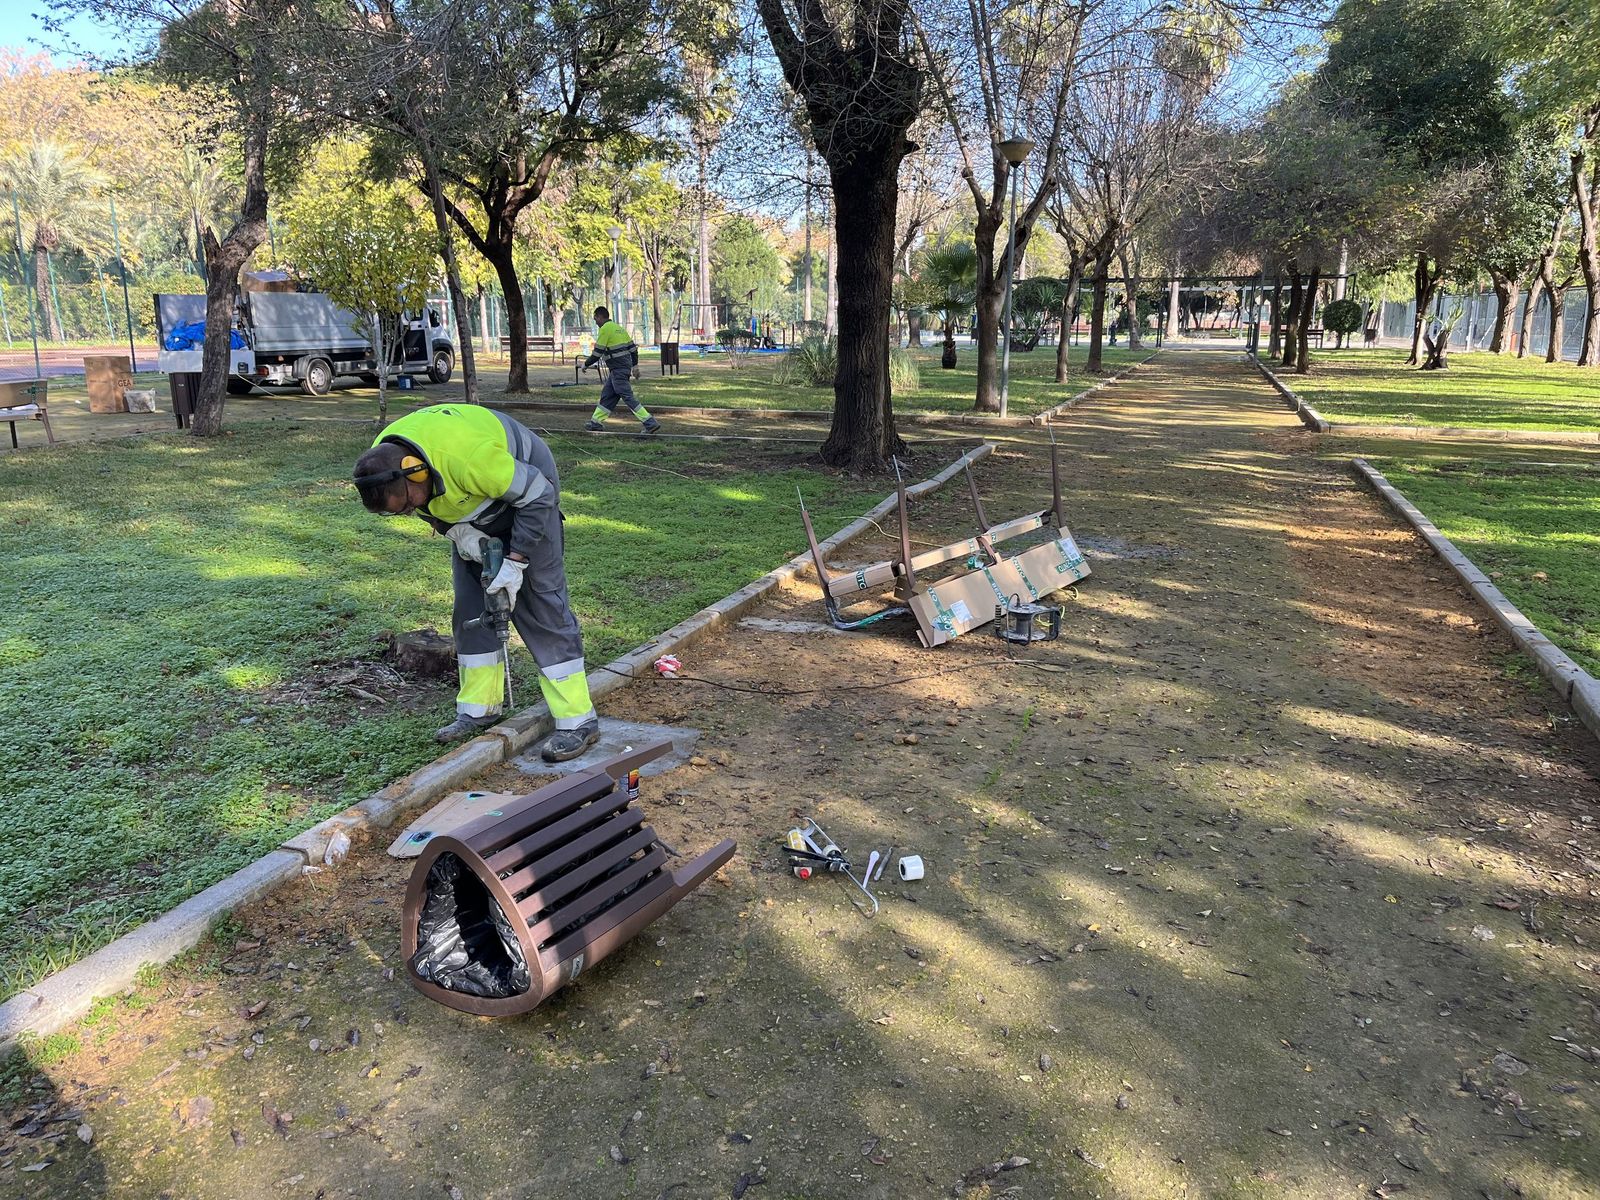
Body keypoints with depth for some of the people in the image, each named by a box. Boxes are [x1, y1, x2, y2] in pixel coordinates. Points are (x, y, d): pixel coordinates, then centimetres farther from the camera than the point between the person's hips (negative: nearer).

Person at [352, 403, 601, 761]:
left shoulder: (466, 455, -42)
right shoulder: (383, 464, -20)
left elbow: (538, 495, -29)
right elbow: (427, 505, 2)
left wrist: (515, 561, -28)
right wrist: (456, 530, -16)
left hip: (526, 487, -7)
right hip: (470, 506, 7)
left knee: (540, 601, -11)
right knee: (469, 605, 5)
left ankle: (578, 721, -10)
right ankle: (479, 708, 16)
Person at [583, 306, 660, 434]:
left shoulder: (605, 329, -11)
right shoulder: (618, 327, 16)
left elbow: (597, 353, -12)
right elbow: (632, 347, 16)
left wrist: (586, 364, 2)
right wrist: (635, 366, 19)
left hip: (618, 370, -10)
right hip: (625, 367, 10)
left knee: (628, 397, -10)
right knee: (607, 395, 16)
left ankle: (650, 423, -15)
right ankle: (596, 422, 23)